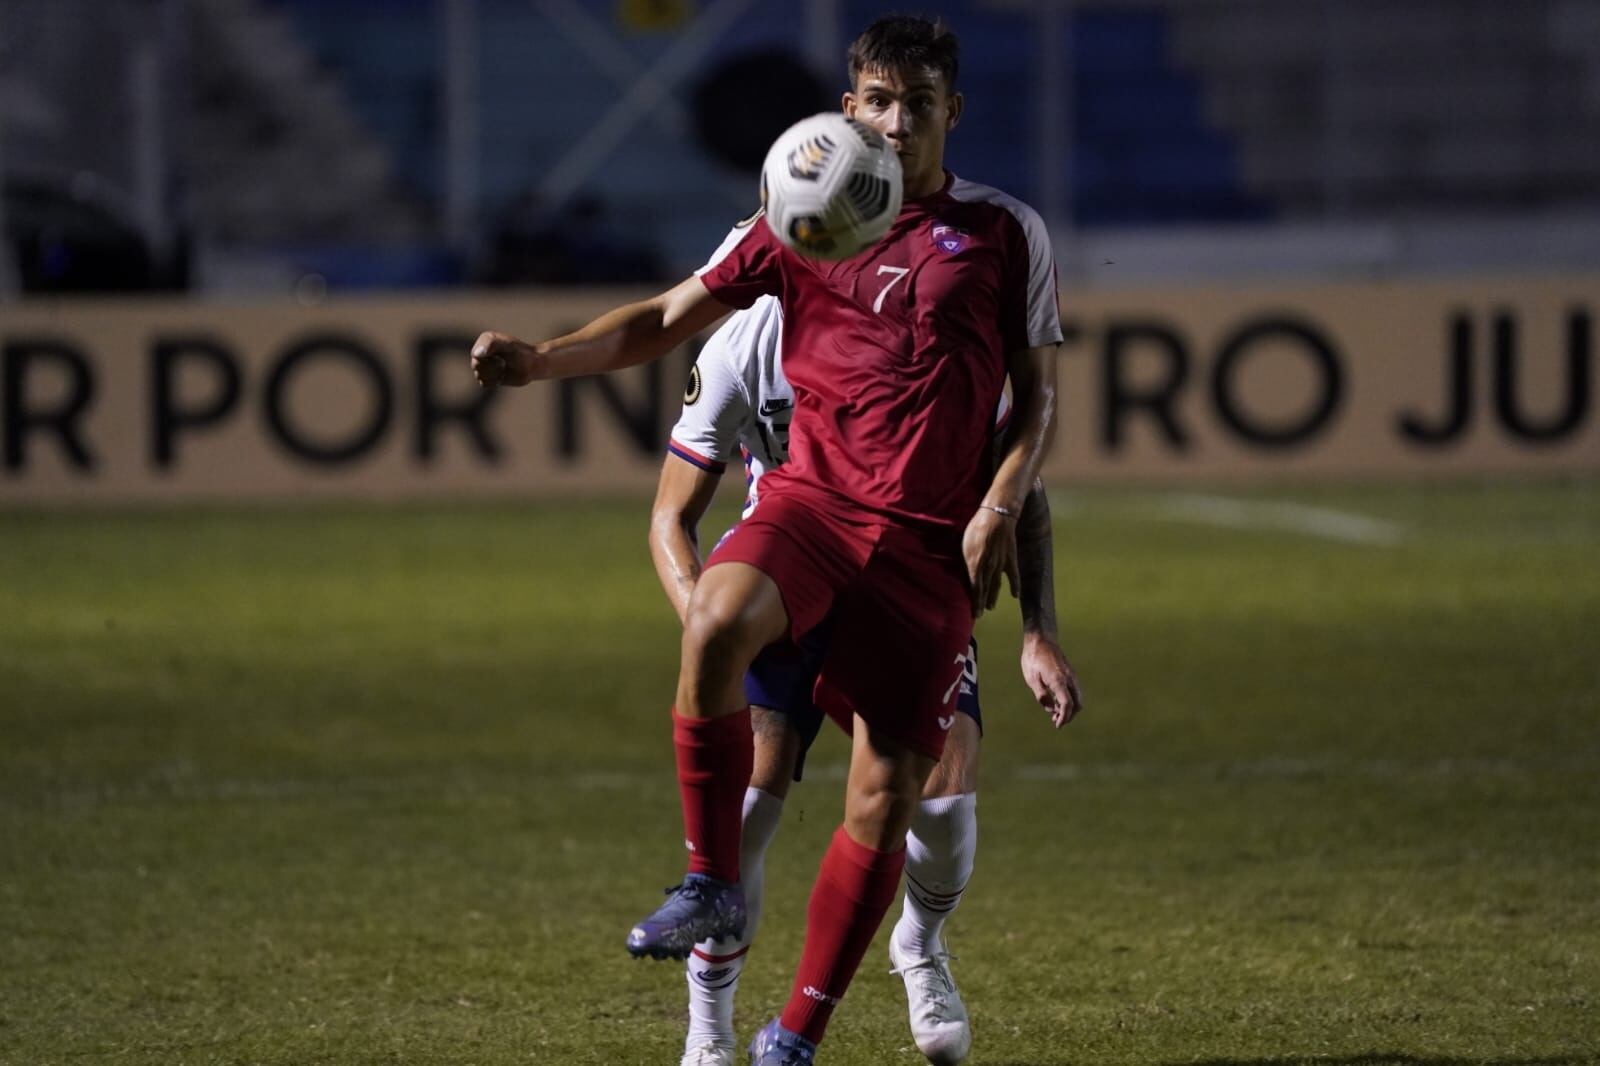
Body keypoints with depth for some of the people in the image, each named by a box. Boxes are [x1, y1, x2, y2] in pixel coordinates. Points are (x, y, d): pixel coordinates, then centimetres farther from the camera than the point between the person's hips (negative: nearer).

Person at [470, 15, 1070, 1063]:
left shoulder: (1005, 232, 6)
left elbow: (1039, 394, 11)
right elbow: (666, 320, 9)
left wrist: (999, 506, -6)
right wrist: (541, 359, -6)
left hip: (934, 545, 0)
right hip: (814, 499, 0)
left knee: (886, 798, -5)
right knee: (717, 625, -34)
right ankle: (714, 887, -20)